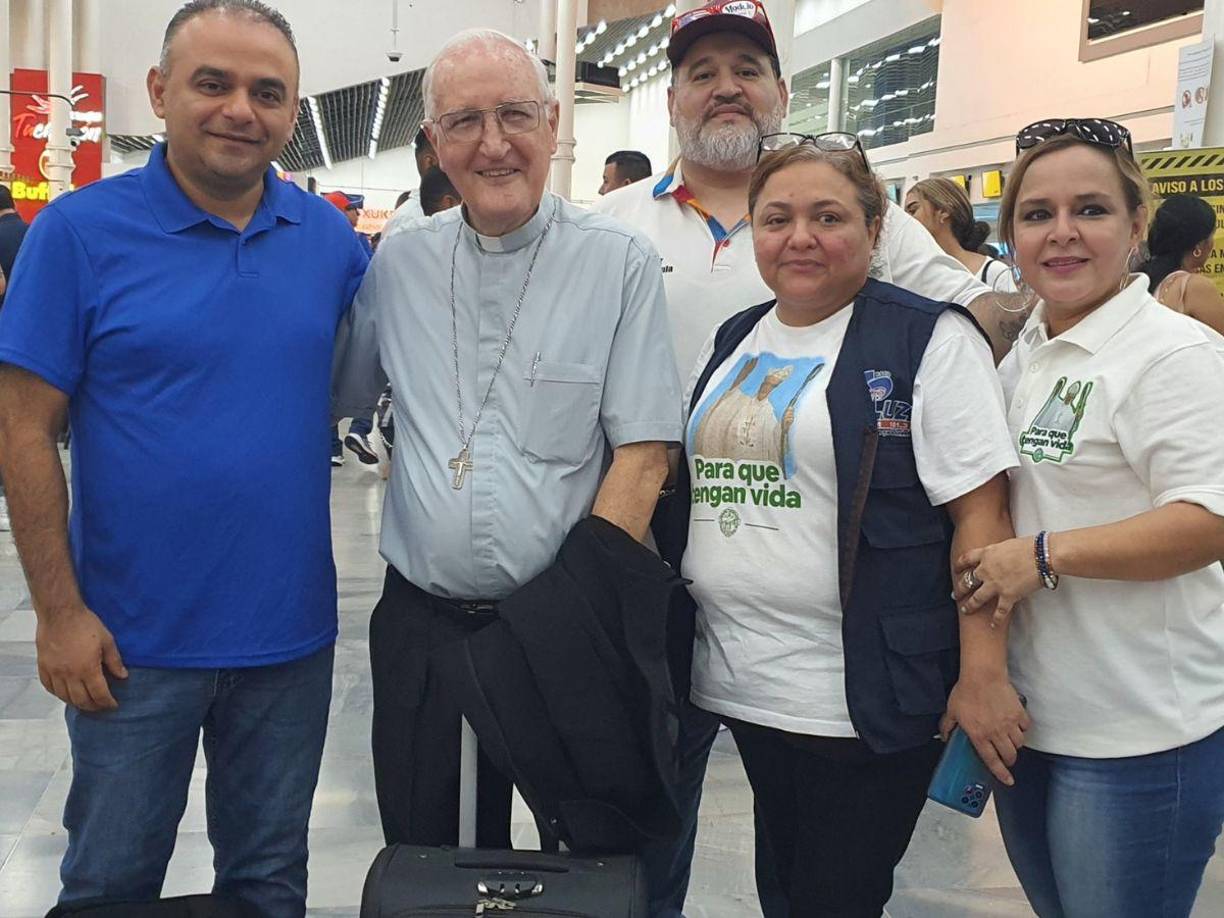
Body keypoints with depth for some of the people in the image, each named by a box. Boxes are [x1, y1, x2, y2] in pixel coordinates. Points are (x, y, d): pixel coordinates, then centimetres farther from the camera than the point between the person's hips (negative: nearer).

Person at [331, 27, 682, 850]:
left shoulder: (621, 265, -7)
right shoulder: (399, 263, 3)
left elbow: (643, 455, -9)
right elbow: (332, 398, 15)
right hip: (419, 619, 3)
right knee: (415, 857, 14)